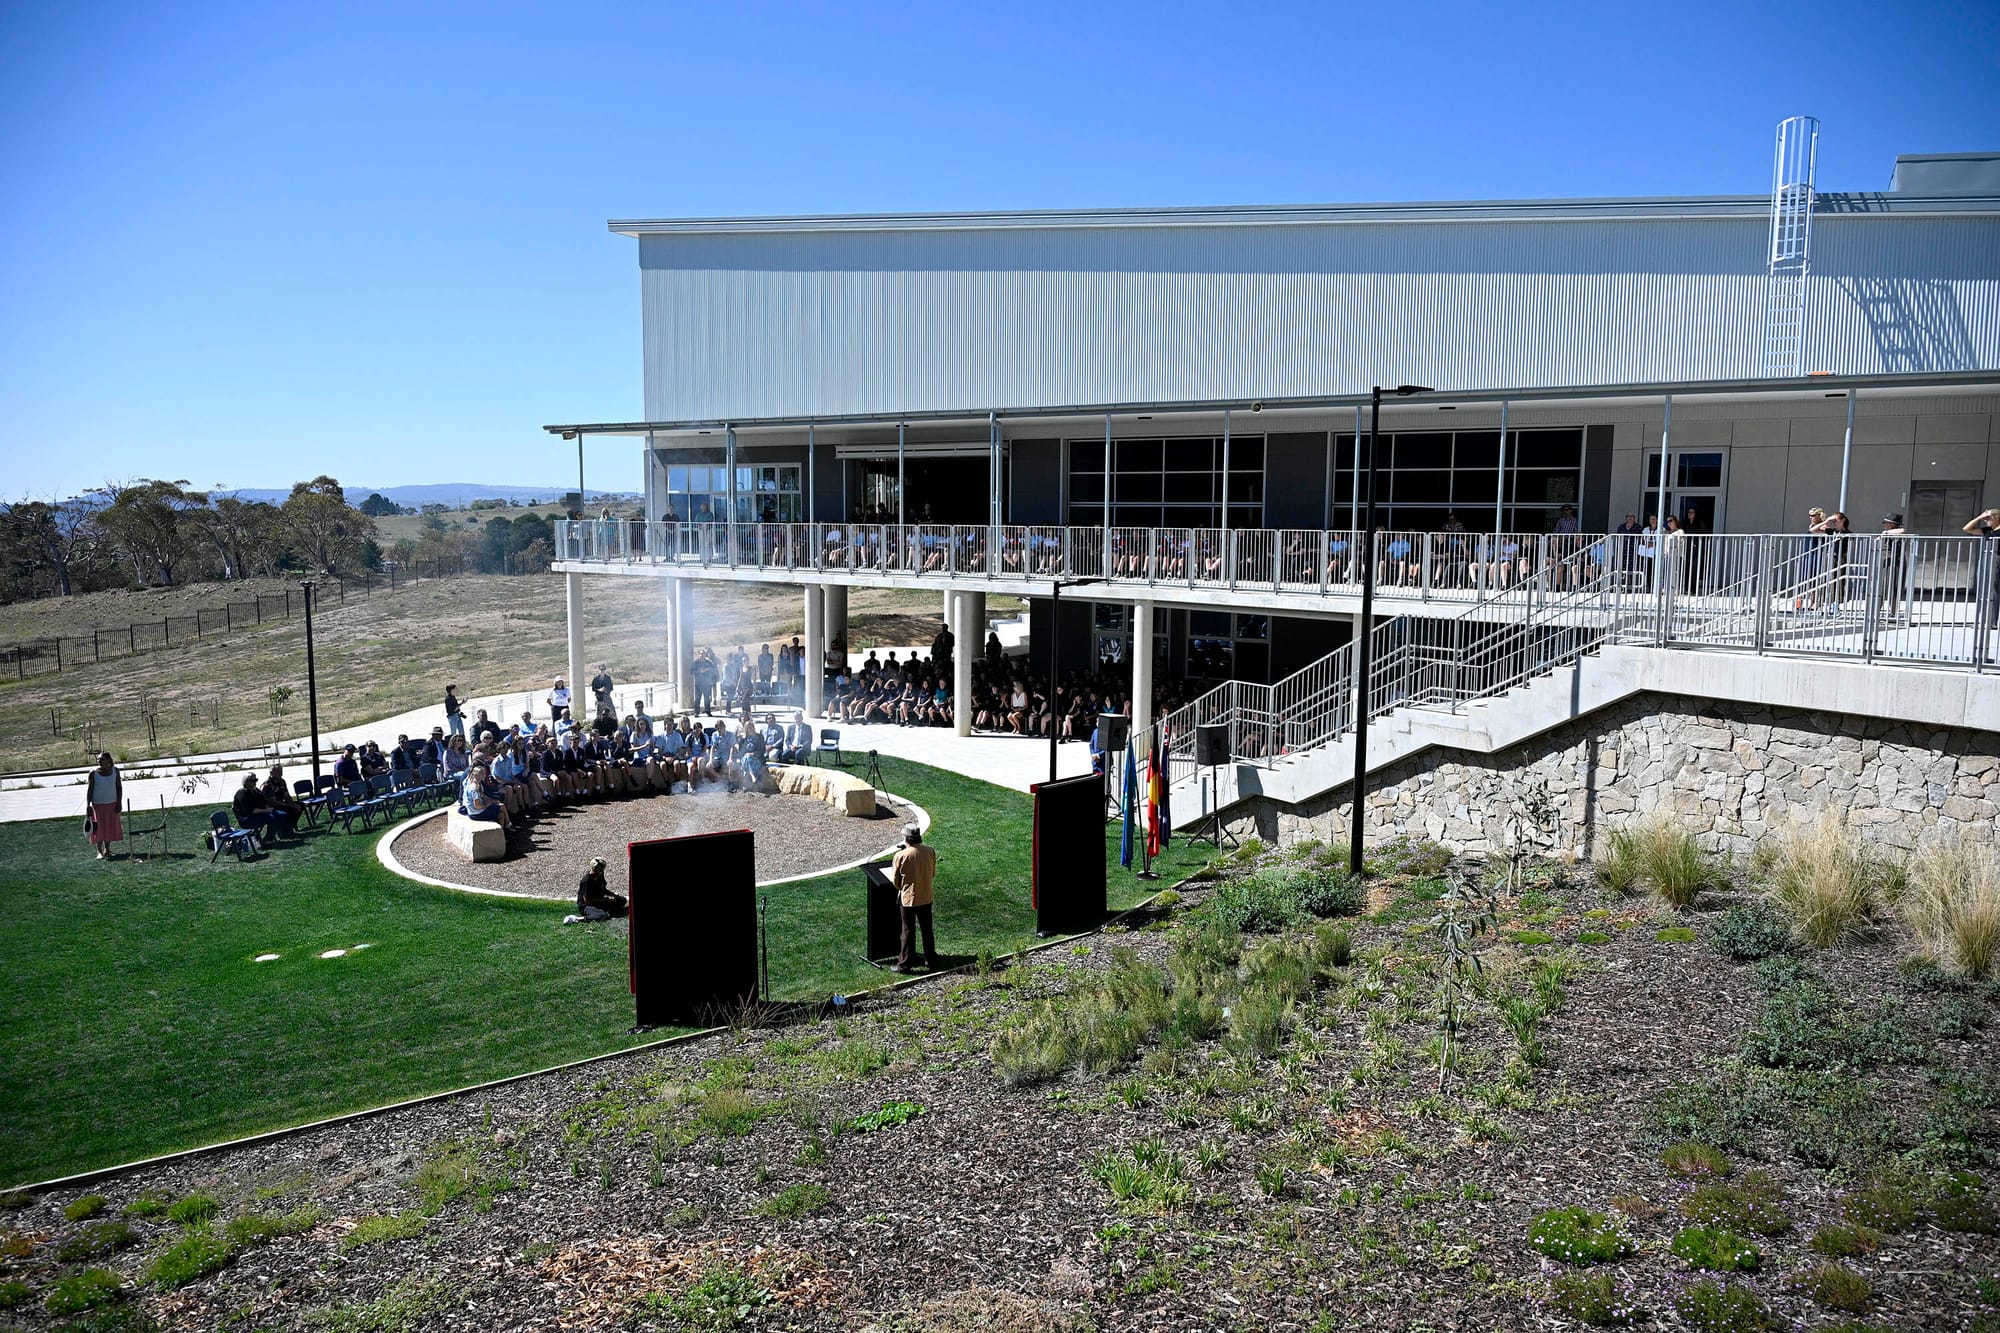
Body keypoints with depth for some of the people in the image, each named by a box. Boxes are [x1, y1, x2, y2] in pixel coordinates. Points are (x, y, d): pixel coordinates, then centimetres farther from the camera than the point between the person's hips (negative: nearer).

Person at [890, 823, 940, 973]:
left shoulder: (901, 856, -18)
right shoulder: (931, 852, -7)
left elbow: (895, 881, -7)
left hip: (909, 899, -4)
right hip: (926, 898, 4)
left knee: (908, 932, 7)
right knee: (927, 930, 16)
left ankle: (904, 965, 15)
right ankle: (931, 961, 25)